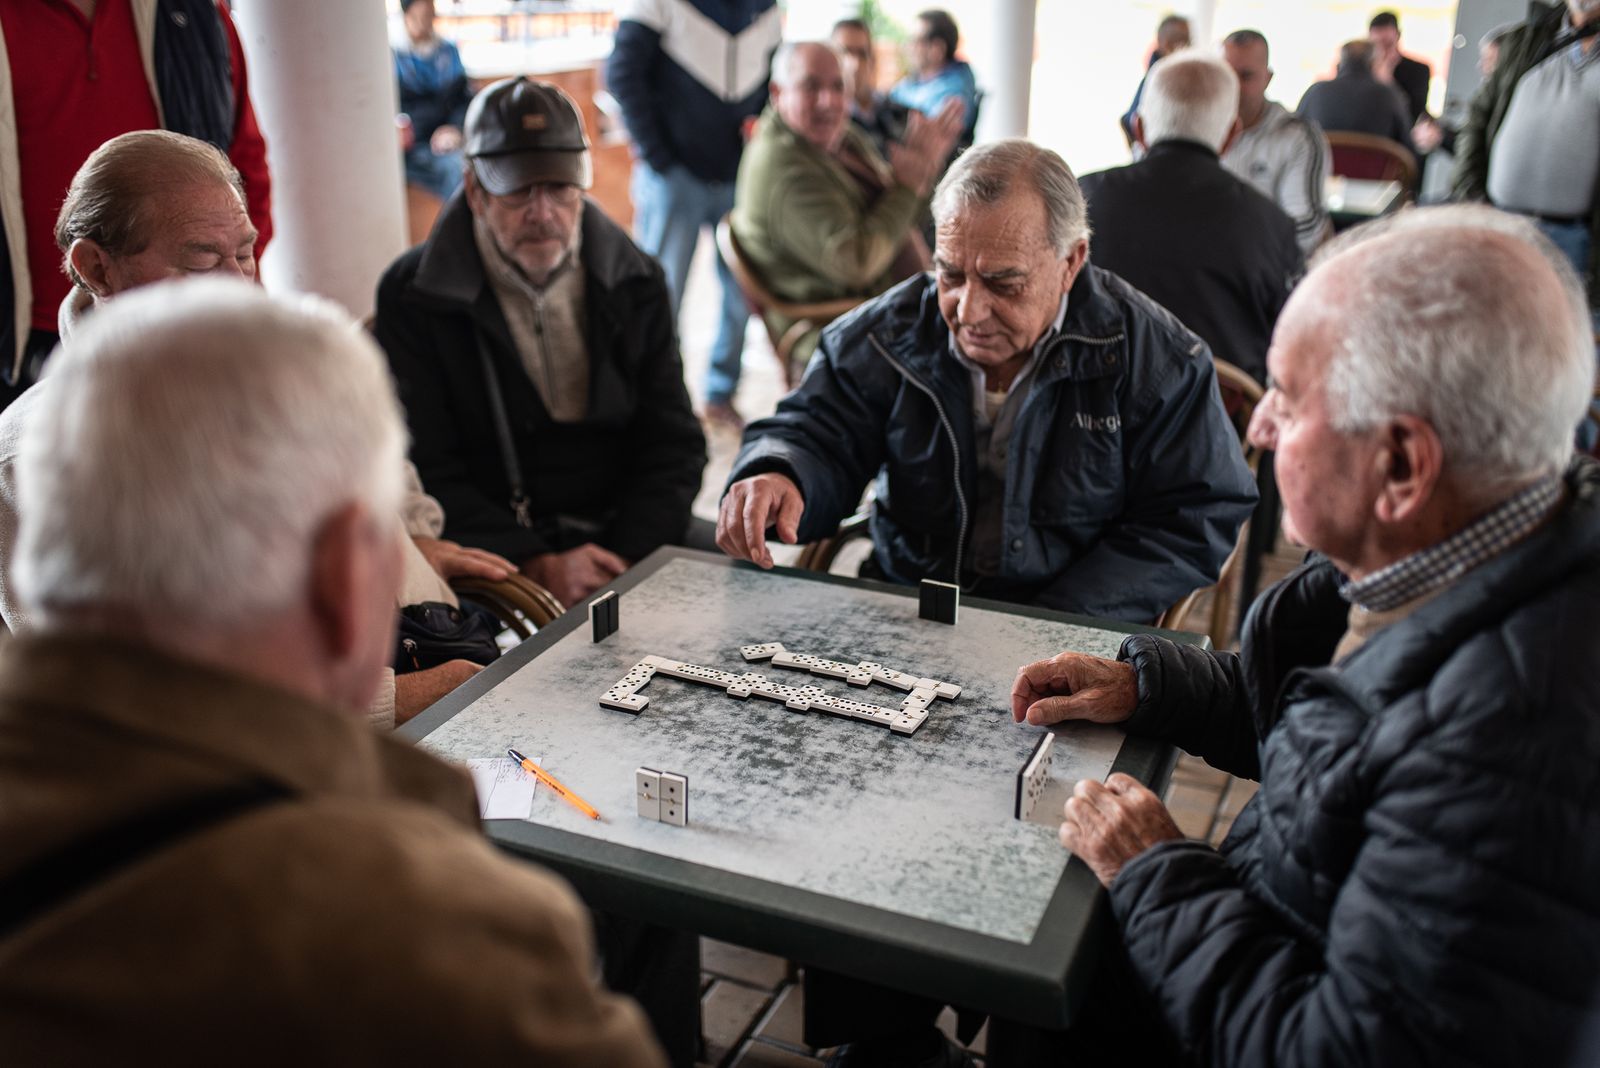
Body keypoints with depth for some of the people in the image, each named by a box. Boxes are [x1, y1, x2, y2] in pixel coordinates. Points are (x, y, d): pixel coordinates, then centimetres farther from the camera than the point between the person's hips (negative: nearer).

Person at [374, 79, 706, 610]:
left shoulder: (634, 282, 8)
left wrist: (626, 560, -11)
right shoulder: (413, 296, -2)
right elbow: (423, 472, -8)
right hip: (496, 557, -3)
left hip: (630, 534, 4)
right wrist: (537, 566, -19)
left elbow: (673, 445, 6)